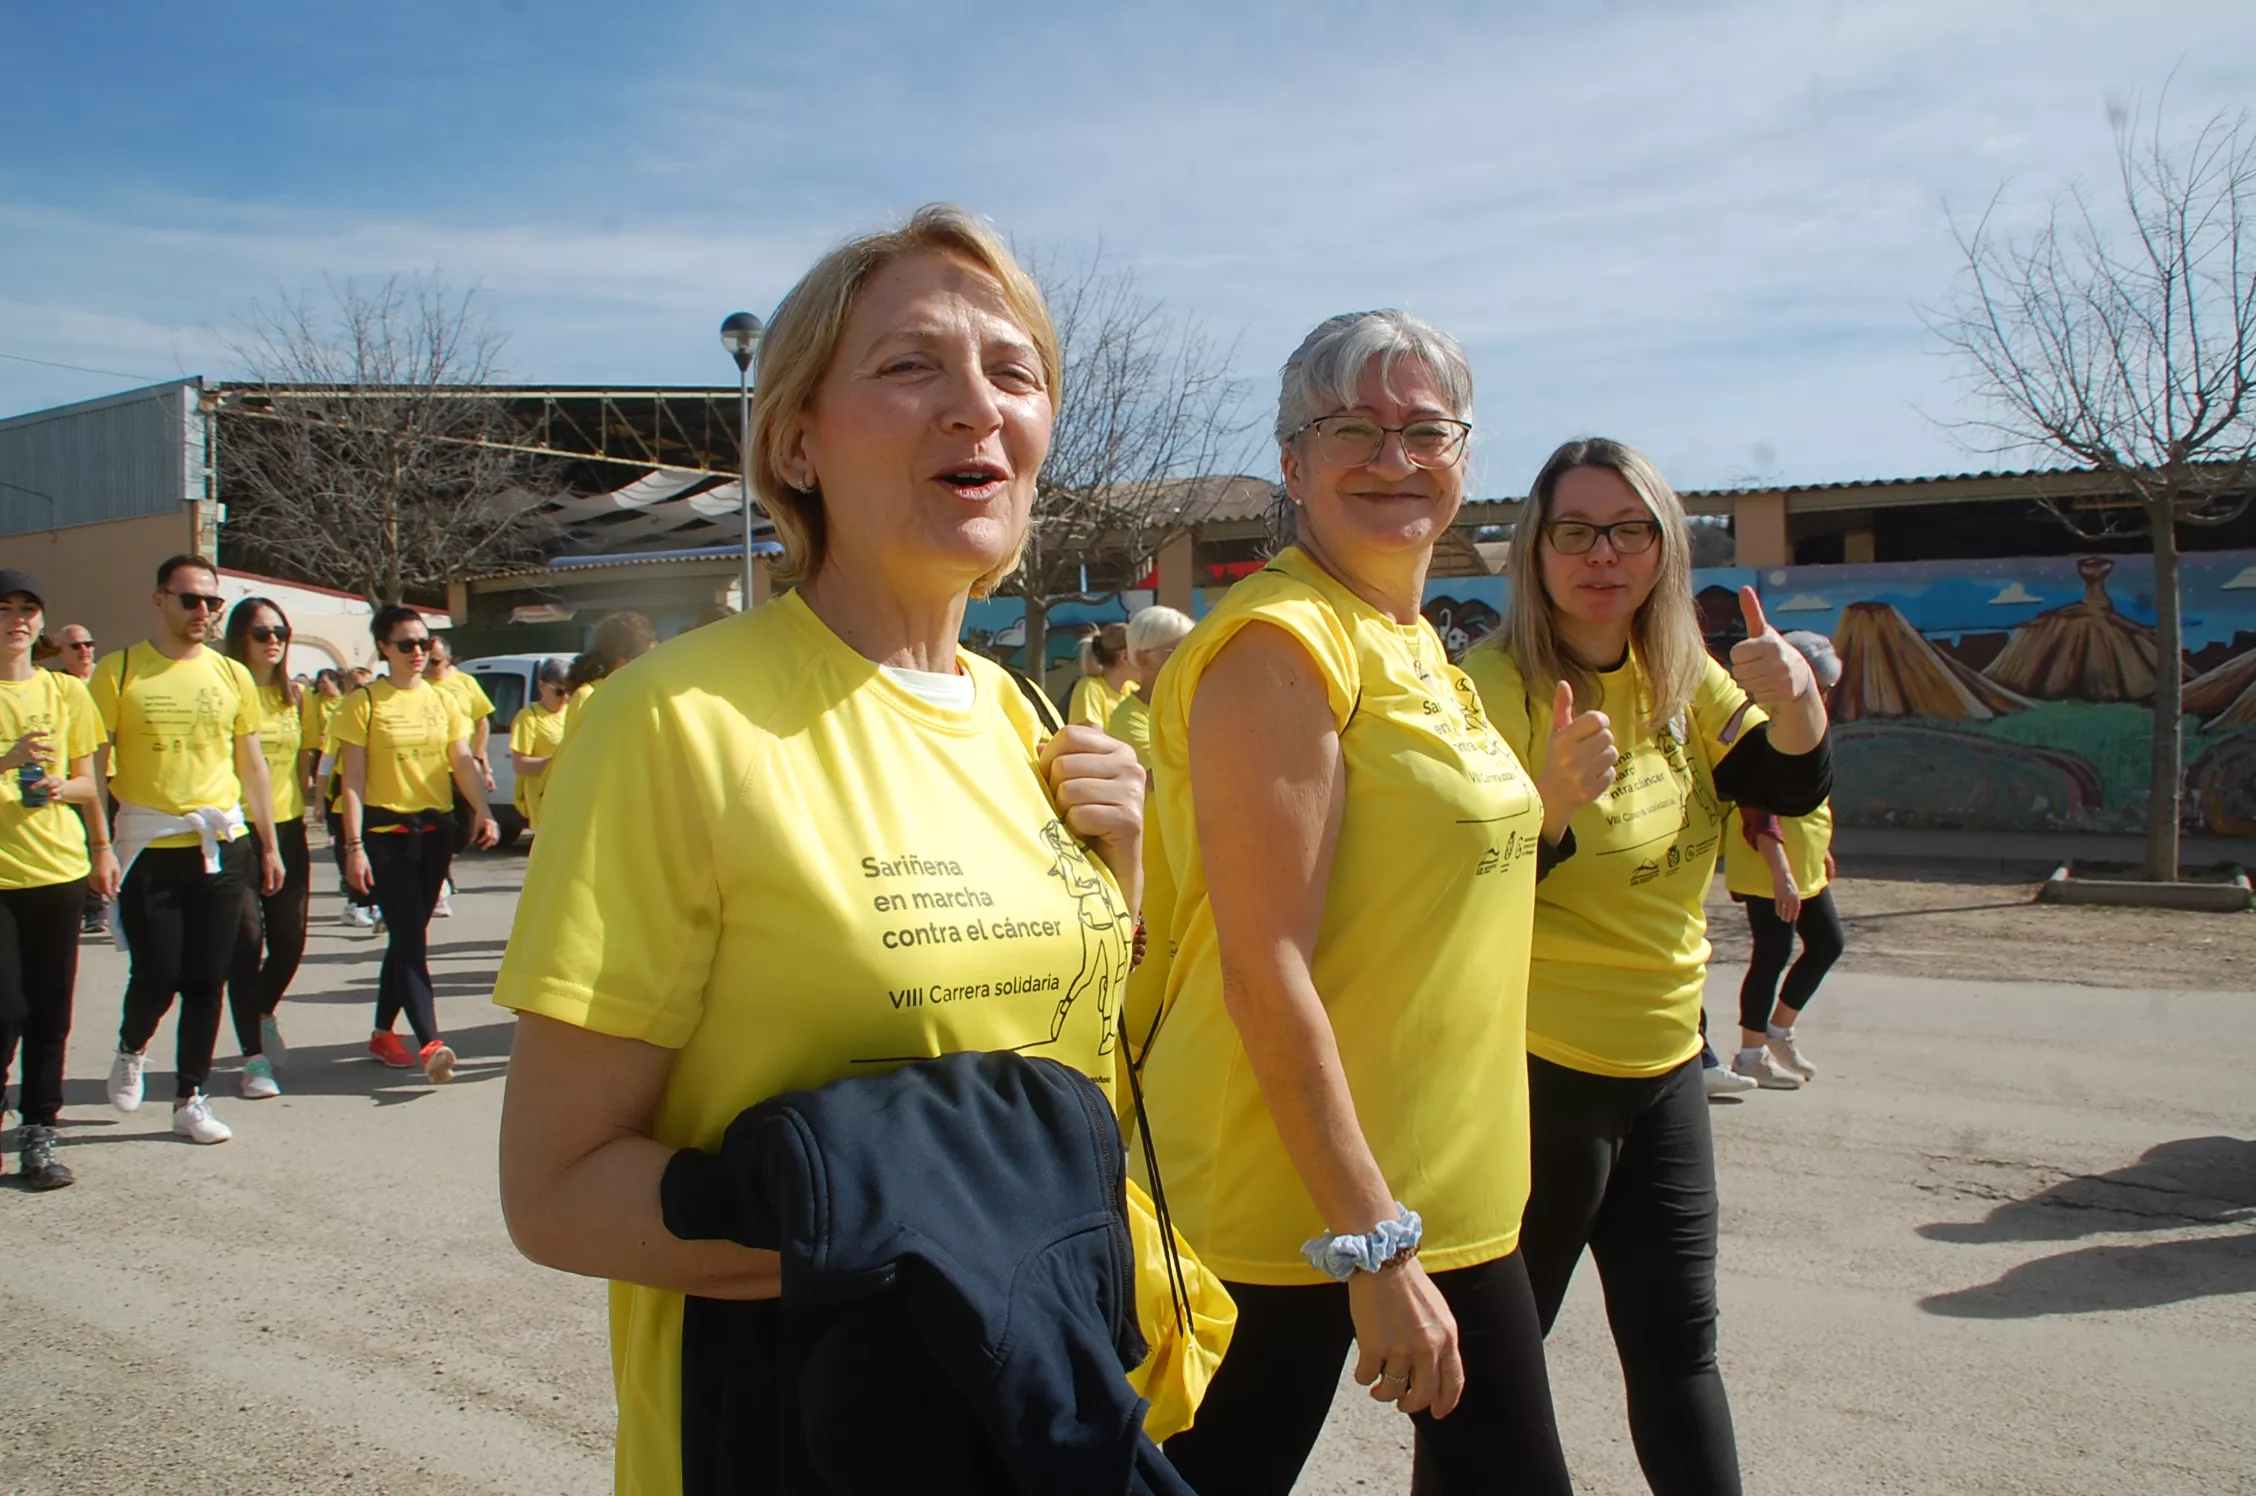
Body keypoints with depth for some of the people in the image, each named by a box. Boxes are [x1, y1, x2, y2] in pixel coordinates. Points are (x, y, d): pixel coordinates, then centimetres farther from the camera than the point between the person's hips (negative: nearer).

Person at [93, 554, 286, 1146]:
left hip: (222, 846, 3)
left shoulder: (232, 675, 8)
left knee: (207, 980, 6)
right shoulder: (119, 671, -1)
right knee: (157, 975, -1)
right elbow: (94, 765, -2)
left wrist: (268, 845, 12)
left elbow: (252, 765, 13)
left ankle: (190, 1098, 18)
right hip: (149, 848, -3)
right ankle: (131, 1048, 32)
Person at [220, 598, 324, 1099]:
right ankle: (254, 1057, 6)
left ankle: (264, 1013, 36)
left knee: (290, 939, 6)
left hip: (287, 830, 4)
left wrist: (300, 813, 11)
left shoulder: (297, 697, 9)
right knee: (247, 940, -3)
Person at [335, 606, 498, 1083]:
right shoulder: (364, 702, -3)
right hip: (386, 832, -4)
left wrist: (482, 811, -14)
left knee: (408, 934, 10)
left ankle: (382, 1033, 23)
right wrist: (354, 845, -14)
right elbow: (352, 779, -6)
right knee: (410, 936, -11)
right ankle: (430, 1043, -17)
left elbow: (463, 761, 3)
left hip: (436, 829, 5)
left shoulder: (443, 700, 10)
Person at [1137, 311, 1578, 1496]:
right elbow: (1264, 965, -22)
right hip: (1307, 1202, -9)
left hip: (1433, 1186, 9)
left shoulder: (1415, 644, 12)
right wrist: (1373, 1246, -21)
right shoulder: (1281, 641, -17)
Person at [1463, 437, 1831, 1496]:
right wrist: (1552, 794, -37)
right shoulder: (1496, 684, -17)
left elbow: (1793, 788, 1)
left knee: (1678, 1348, 18)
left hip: (1665, 1060, 7)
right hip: (1535, 1070, -6)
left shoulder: (1681, 676, 4)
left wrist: (1794, 699, -18)